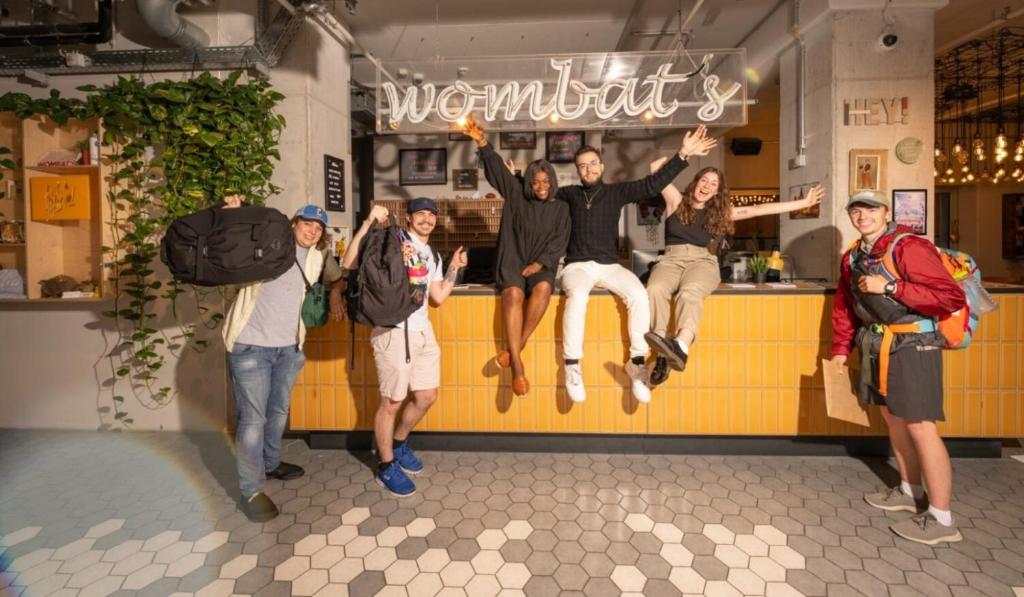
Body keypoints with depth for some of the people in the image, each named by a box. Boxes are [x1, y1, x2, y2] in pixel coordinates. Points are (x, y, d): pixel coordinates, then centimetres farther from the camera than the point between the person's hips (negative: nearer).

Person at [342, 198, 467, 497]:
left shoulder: (433, 256, 17)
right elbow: (348, 263, -19)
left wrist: (455, 268, 12)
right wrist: (369, 222, -23)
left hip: (423, 331, 8)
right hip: (393, 332, -8)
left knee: (427, 397, 15)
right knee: (392, 402, 4)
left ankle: (398, 444, 40)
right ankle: (386, 466, 25)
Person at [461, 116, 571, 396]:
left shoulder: (560, 208, 13)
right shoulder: (516, 196, 13)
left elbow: (559, 242, 3)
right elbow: (496, 167, 8)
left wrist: (540, 263, -11)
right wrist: (481, 142, -2)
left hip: (542, 265, 1)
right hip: (512, 261, 0)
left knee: (543, 288, -35)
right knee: (513, 294, -33)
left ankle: (515, 349, -28)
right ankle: (517, 365, -35)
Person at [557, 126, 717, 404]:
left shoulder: (616, 191, 10)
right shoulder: (569, 194, 12)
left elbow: (652, 185, 2)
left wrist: (683, 154, -5)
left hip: (609, 266, 2)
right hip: (578, 266, -1)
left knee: (639, 295, -27)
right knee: (577, 296, -36)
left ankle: (637, 362, -15)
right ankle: (572, 366, -26)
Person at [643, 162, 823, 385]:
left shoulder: (721, 212, 20)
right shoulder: (677, 201, 18)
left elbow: (760, 209, 18)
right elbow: (655, 167, 18)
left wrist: (804, 202, 17)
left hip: (703, 262, 0)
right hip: (672, 259, 0)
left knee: (689, 292, -37)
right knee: (655, 289, -35)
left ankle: (680, 347, -61)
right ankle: (663, 355, -43)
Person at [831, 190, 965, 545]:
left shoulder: (909, 247, -14)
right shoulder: (853, 257, 10)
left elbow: (952, 297, -20)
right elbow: (844, 306, 16)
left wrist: (889, 287, -25)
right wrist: (840, 349, 13)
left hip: (912, 345, -8)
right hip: (875, 345, 8)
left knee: (919, 427, -4)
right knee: (893, 419, 16)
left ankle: (941, 520, 8)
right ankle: (910, 492, 33)